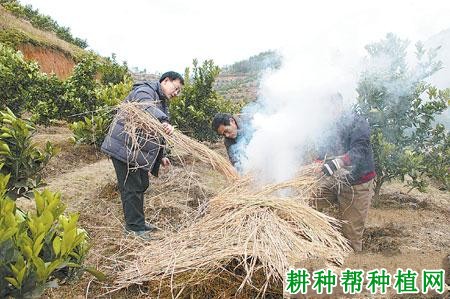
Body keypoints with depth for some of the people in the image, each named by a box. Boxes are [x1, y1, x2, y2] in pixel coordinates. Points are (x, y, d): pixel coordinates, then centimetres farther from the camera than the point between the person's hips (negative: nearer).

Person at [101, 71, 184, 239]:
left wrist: (161, 156, 18)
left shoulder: (162, 102, 21)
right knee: (132, 187, -5)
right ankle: (134, 226, 7)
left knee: (142, 184, 15)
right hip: (123, 148, -10)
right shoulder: (145, 90, -10)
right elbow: (147, 107, -36)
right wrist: (164, 121, -52)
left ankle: (138, 222, 28)